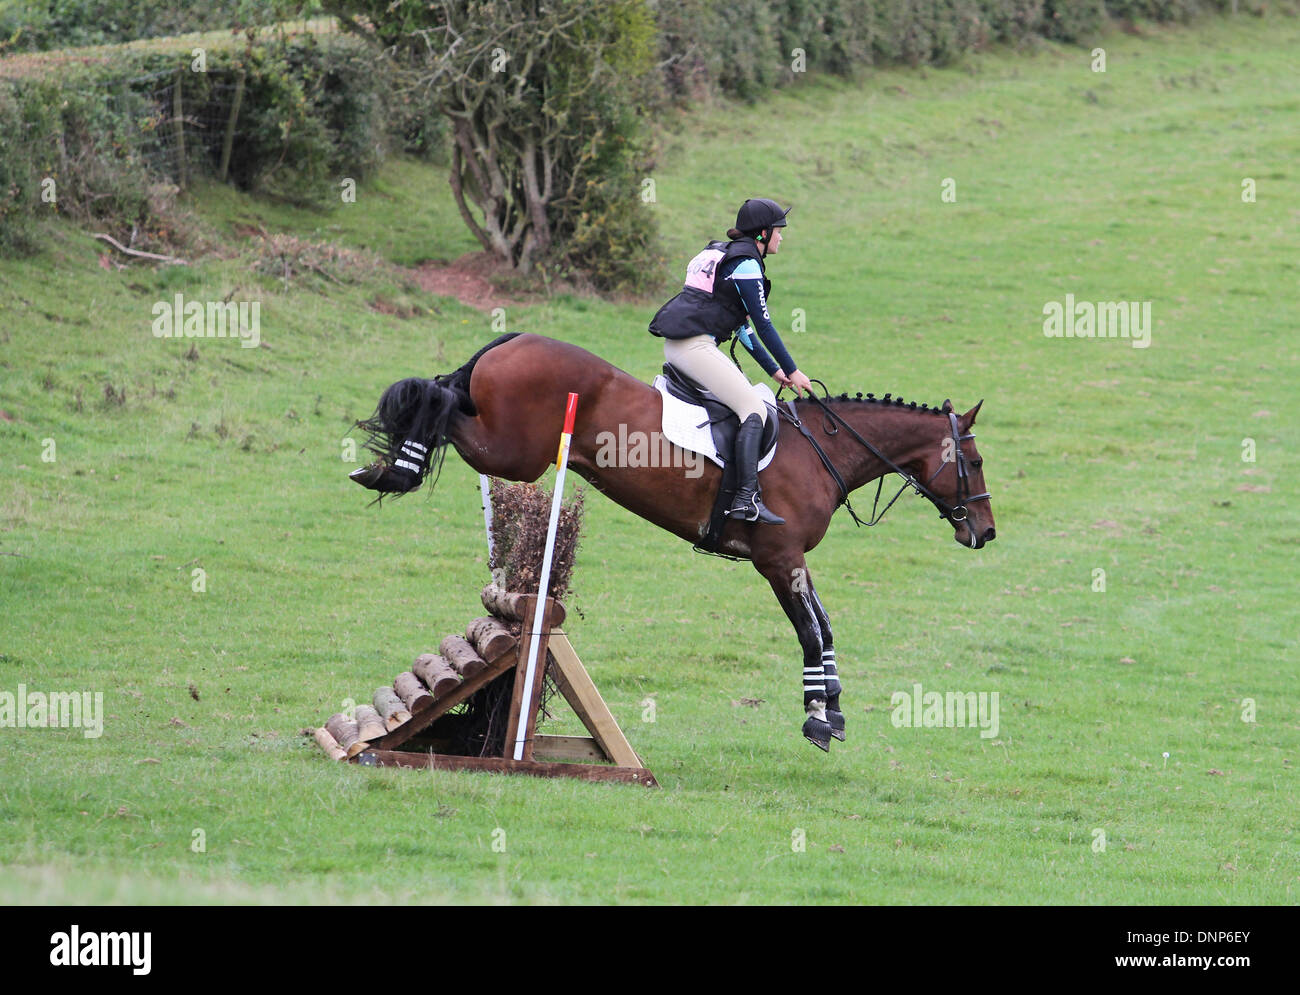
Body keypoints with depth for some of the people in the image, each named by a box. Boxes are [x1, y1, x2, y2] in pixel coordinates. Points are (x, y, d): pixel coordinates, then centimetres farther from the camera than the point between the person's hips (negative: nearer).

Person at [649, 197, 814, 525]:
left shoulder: (724, 254, 23)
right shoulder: (746, 264, -8)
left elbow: (741, 324, 27)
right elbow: (763, 325, -9)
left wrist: (773, 370, 27)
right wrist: (792, 371, 1)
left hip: (677, 346, 10)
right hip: (695, 346, -10)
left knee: (746, 395, 20)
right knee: (754, 409, -15)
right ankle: (746, 498, -27)